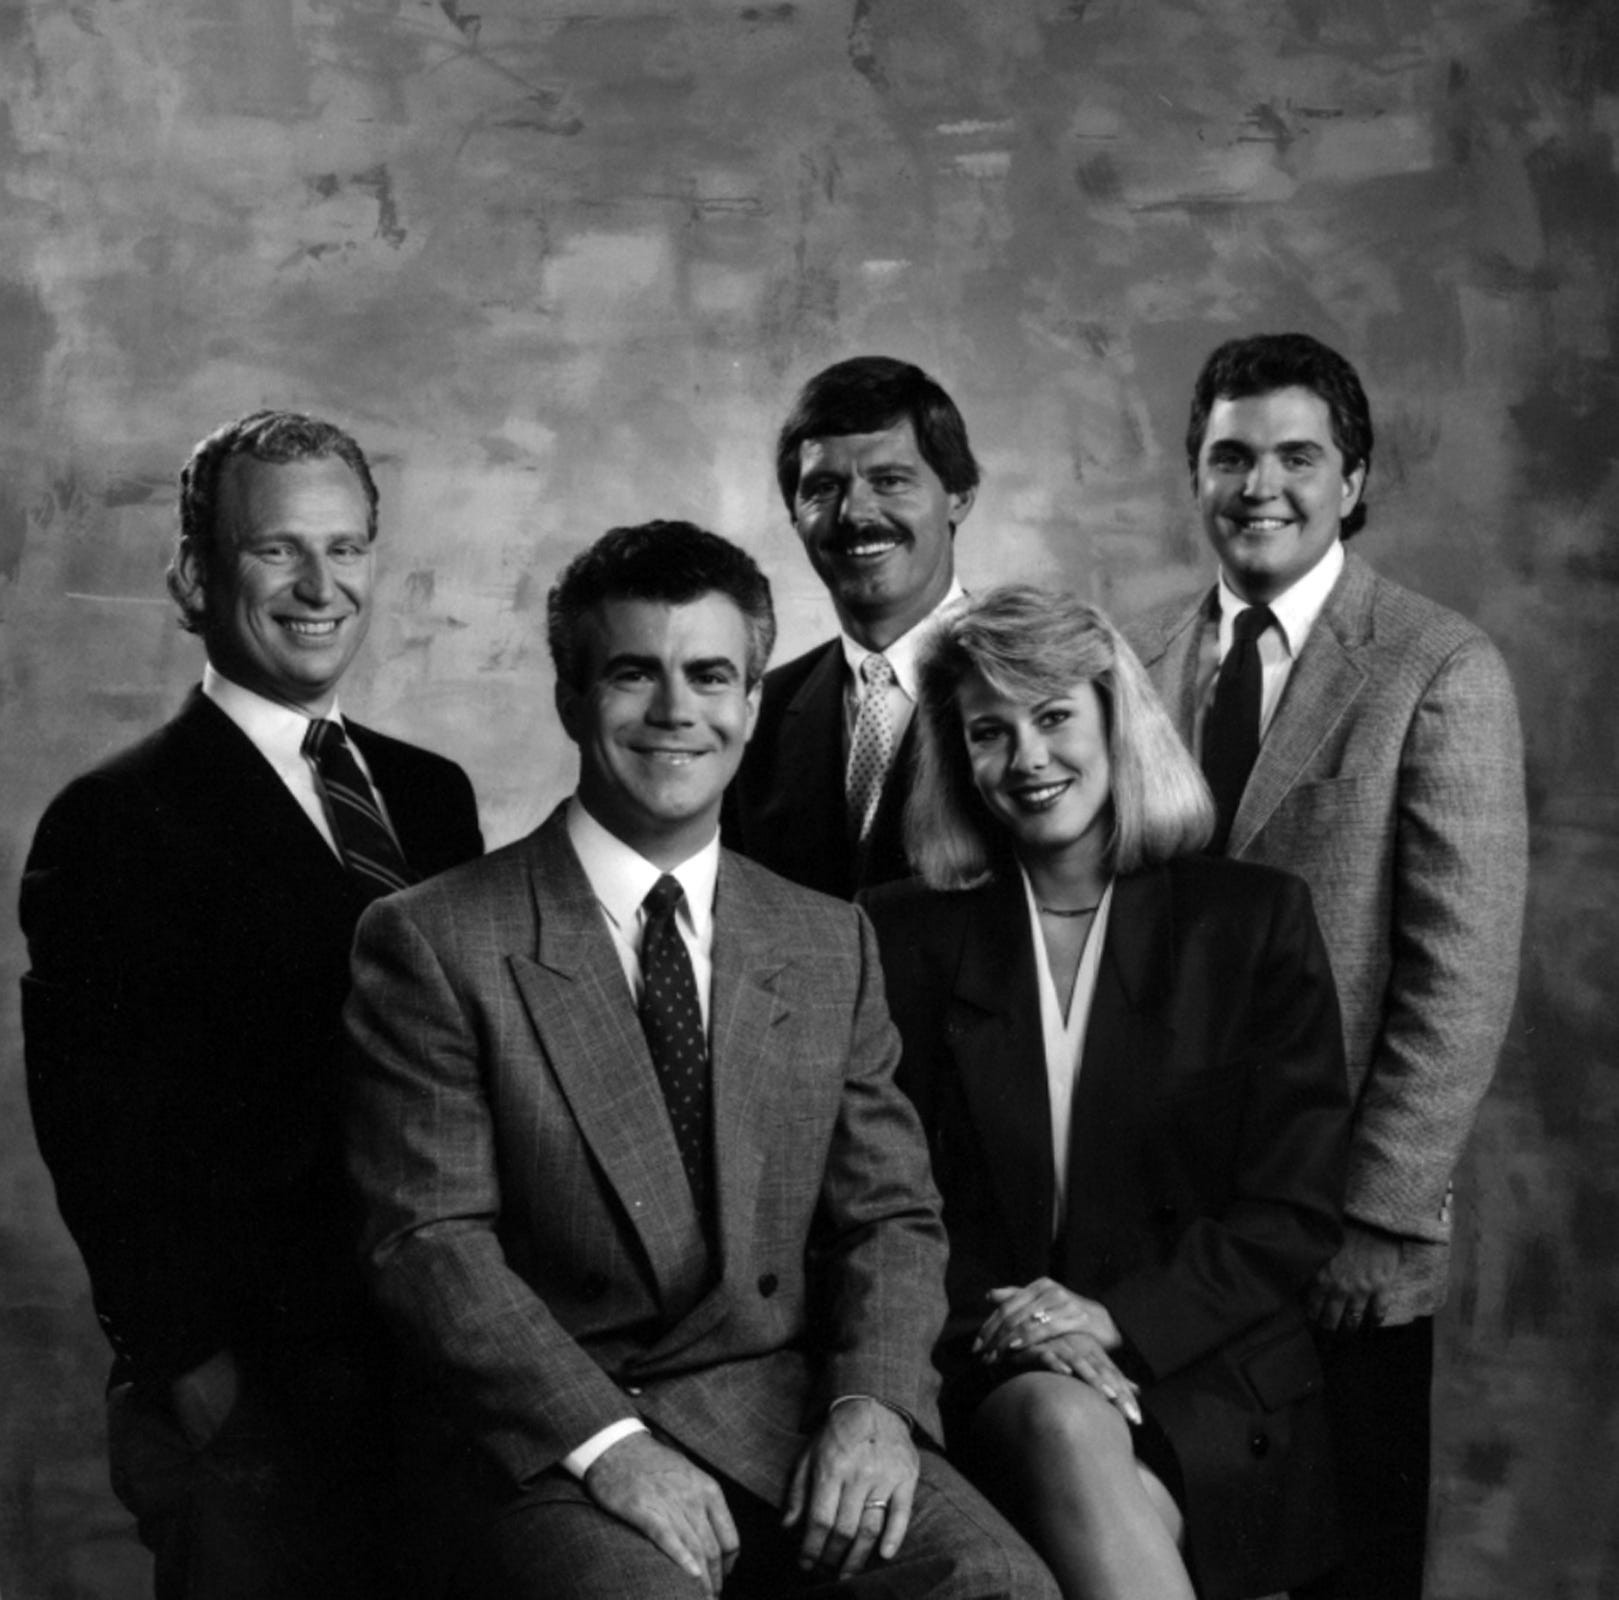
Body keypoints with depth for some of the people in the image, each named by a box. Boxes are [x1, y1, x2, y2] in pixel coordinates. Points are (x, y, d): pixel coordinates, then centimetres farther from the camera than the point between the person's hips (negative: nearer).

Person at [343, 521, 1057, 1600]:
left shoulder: (832, 944, 11)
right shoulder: (434, 944, -2)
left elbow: (891, 1212, 9)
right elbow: (430, 1239, -7)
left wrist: (873, 1401, -10)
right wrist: (605, 1440, -18)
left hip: (786, 1411, 4)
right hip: (542, 1436, -3)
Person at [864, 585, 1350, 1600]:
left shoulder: (1255, 919, 5)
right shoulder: (911, 936, 9)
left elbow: (1294, 1216, 2)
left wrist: (1112, 1318, -12)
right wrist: (1000, 1319, -12)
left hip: (1204, 1378, 0)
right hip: (986, 1383, 1)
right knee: (1064, 1427, -33)